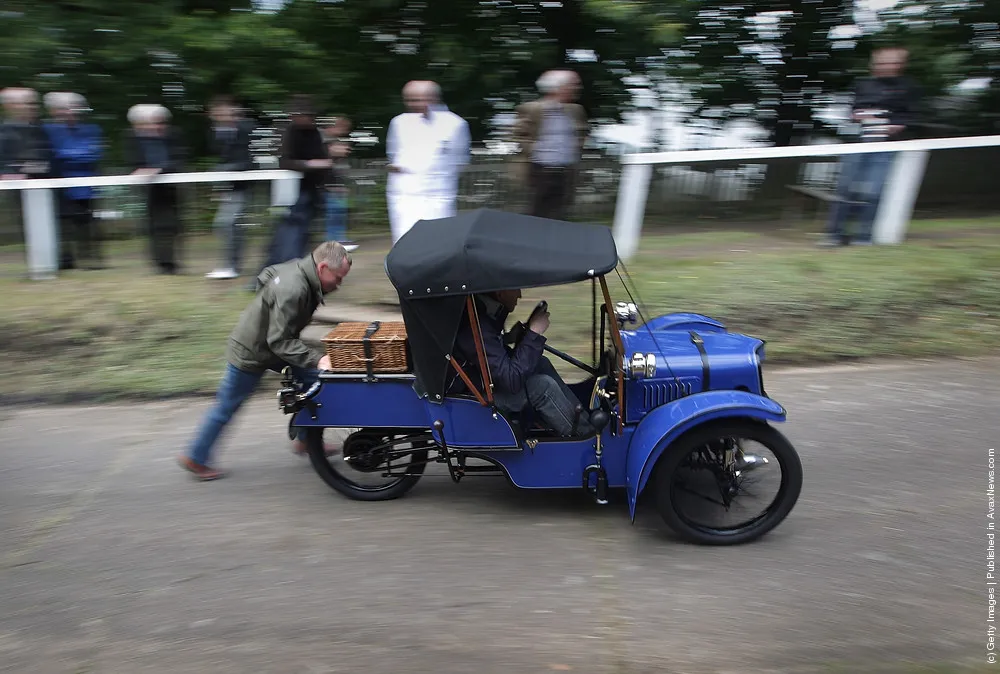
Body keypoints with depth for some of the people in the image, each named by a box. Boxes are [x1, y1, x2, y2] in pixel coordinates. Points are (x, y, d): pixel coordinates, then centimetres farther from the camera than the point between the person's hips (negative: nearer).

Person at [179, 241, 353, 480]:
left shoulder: (298, 268, -7)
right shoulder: (292, 290, -35)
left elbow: (267, 276, 13)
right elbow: (279, 341, -33)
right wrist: (317, 358, -38)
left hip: (270, 343, 9)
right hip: (250, 353, -9)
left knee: (312, 378, 5)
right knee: (227, 406, 6)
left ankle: (306, 441, 17)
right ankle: (195, 458, 25)